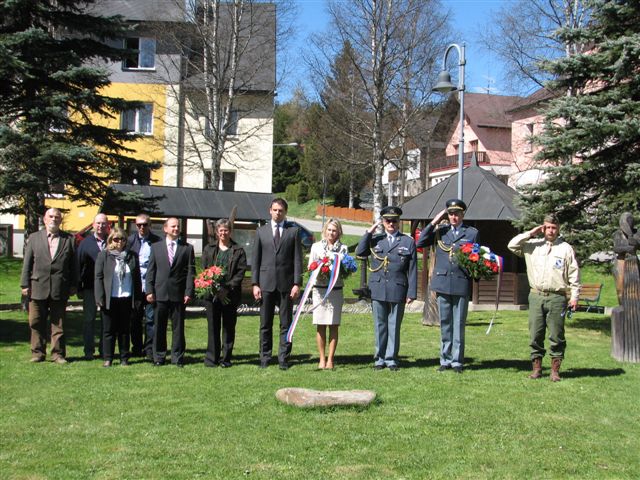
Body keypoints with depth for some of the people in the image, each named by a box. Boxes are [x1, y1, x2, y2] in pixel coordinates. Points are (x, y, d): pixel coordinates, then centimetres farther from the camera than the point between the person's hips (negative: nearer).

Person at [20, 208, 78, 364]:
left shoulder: (69, 239, 7)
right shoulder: (34, 238, 10)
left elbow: (73, 264, 7)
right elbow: (27, 263, 7)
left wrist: (73, 285, 3)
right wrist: (25, 284, 1)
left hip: (60, 289, -1)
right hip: (38, 288, 1)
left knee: (58, 323, 4)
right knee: (36, 323, 5)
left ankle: (58, 353, 11)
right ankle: (38, 352, 15)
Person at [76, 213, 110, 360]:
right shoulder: (85, 243, 6)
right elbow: (79, 265, 5)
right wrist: (79, 288, 0)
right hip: (90, 287, 0)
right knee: (89, 319, 4)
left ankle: (105, 349, 15)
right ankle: (89, 350, 10)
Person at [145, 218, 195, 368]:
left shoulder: (187, 248, 6)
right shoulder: (156, 247, 10)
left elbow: (190, 272, 2)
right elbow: (150, 271, 7)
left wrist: (189, 292, -6)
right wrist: (149, 291, -1)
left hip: (178, 294, -1)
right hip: (160, 293, 1)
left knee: (178, 327, 3)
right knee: (159, 327, 6)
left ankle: (177, 357, 11)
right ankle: (158, 357, 15)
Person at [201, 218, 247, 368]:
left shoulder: (238, 251, 5)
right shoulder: (209, 249, 11)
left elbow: (241, 272, -2)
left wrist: (227, 289, -13)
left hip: (231, 294, -1)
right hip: (212, 293, 1)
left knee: (229, 326, 3)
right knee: (213, 326, 3)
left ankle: (226, 358, 10)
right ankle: (211, 358, 9)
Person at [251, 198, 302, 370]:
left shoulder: (293, 231, 6)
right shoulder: (261, 232, 10)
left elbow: (297, 259, 2)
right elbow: (255, 259, 8)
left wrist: (297, 283, -6)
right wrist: (255, 284, 0)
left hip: (286, 284, -1)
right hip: (266, 283, 1)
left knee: (286, 323, 2)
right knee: (265, 324, 5)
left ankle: (284, 358, 8)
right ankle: (265, 357, 15)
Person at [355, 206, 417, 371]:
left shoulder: (408, 242, 7)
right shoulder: (375, 239, 12)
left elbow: (412, 269, 4)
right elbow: (359, 252, -5)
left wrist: (412, 293, -2)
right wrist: (369, 231, -5)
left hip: (398, 290, -1)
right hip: (378, 290, 1)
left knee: (394, 326, 4)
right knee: (380, 325, 7)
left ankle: (391, 359, 14)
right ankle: (380, 358, 16)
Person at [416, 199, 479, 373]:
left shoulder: (473, 233, 7)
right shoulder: (440, 231, 11)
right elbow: (420, 243, 0)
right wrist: (434, 222, -3)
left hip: (461, 284, -2)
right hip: (442, 283, 2)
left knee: (459, 324, 1)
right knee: (445, 324, 8)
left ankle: (457, 361, 8)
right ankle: (445, 360, 15)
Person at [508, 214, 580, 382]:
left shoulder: (566, 248, 5)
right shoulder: (533, 245, 11)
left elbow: (574, 275, 4)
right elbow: (512, 245, 4)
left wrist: (575, 296, -2)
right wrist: (530, 234, 3)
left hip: (557, 297, -2)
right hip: (536, 296, 2)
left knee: (557, 335, 1)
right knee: (535, 334, 4)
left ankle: (555, 369, 9)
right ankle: (536, 367, 13)